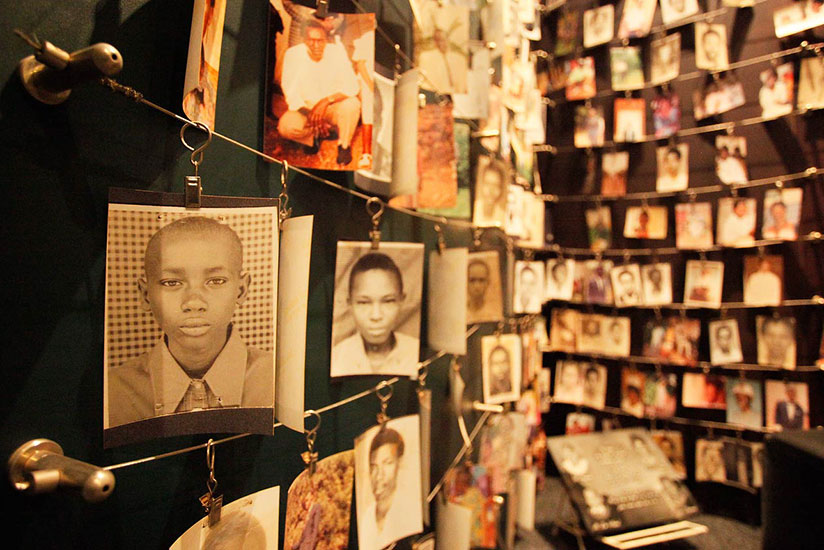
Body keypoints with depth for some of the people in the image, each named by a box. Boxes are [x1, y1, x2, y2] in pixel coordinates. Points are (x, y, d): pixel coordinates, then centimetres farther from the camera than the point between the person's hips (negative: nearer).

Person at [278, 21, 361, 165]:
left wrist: (327, 101, -35)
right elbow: (291, 93, -11)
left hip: (333, 107, 0)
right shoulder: (293, 54, -13)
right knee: (286, 126, -30)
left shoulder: (337, 51, -14)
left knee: (351, 104, -34)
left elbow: (352, 86, -19)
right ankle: (312, 137, 7)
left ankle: (344, 146, -4)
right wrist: (311, 116, -26)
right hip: (305, 108, 0)